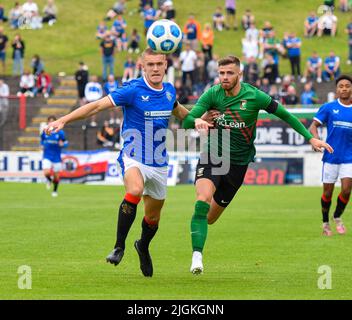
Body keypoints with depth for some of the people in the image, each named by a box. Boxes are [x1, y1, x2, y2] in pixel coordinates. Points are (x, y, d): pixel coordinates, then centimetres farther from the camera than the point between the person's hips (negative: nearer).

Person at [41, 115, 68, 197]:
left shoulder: (60, 133, -6)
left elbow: (66, 143, 1)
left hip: (56, 157, 0)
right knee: (46, 173, -19)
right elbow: (42, 140, 18)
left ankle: (55, 191, 32)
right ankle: (49, 180, 18)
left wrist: (62, 144, -21)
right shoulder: (44, 132, -1)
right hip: (47, 156, 0)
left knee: (56, 175, 9)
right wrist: (42, 145, -2)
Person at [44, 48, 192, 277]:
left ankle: (143, 247, 46)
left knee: (153, 216, 13)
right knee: (135, 190, -36)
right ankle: (119, 247, -27)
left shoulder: (169, 90, 4)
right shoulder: (133, 90, -14)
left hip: (159, 162, 5)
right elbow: (97, 106, -16)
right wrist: (63, 121, -23)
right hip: (134, 157, -5)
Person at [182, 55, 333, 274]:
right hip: (212, 157, -1)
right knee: (203, 200, -27)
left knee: (210, 217, 7)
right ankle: (197, 256, -27)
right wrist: (196, 121, -42)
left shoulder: (254, 96, -11)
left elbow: (284, 114, 1)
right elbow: (186, 121, -17)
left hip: (238, 163, 1)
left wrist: (310, 138, -1)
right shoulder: (212, 95, -10)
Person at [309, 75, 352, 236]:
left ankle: (337, 217, 17)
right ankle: (325, 223, 24)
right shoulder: (328, 108, -1)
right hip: (331, 156, -1)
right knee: (327, 192, 4)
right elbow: (314, 126, -4)